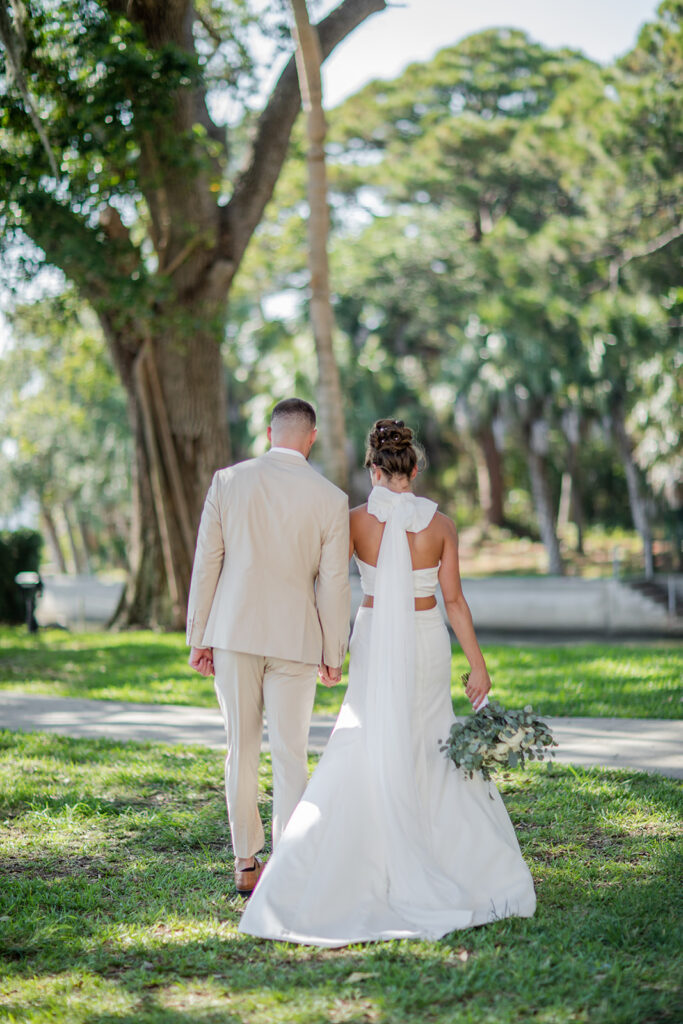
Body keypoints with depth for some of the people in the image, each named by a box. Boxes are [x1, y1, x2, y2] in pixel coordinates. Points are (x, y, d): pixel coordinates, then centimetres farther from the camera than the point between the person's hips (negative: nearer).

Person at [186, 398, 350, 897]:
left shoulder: (227, 481, -1)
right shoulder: (331, 499, -5)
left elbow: (206, 563, 0)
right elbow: (333, 584, -3)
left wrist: (198, 637, 7)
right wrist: (334, 653, 7)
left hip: (233, 632, 2)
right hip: (295, 639, -2)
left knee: (242, 749, 12)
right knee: (290, 755, 3)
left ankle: (246, 863, 18)